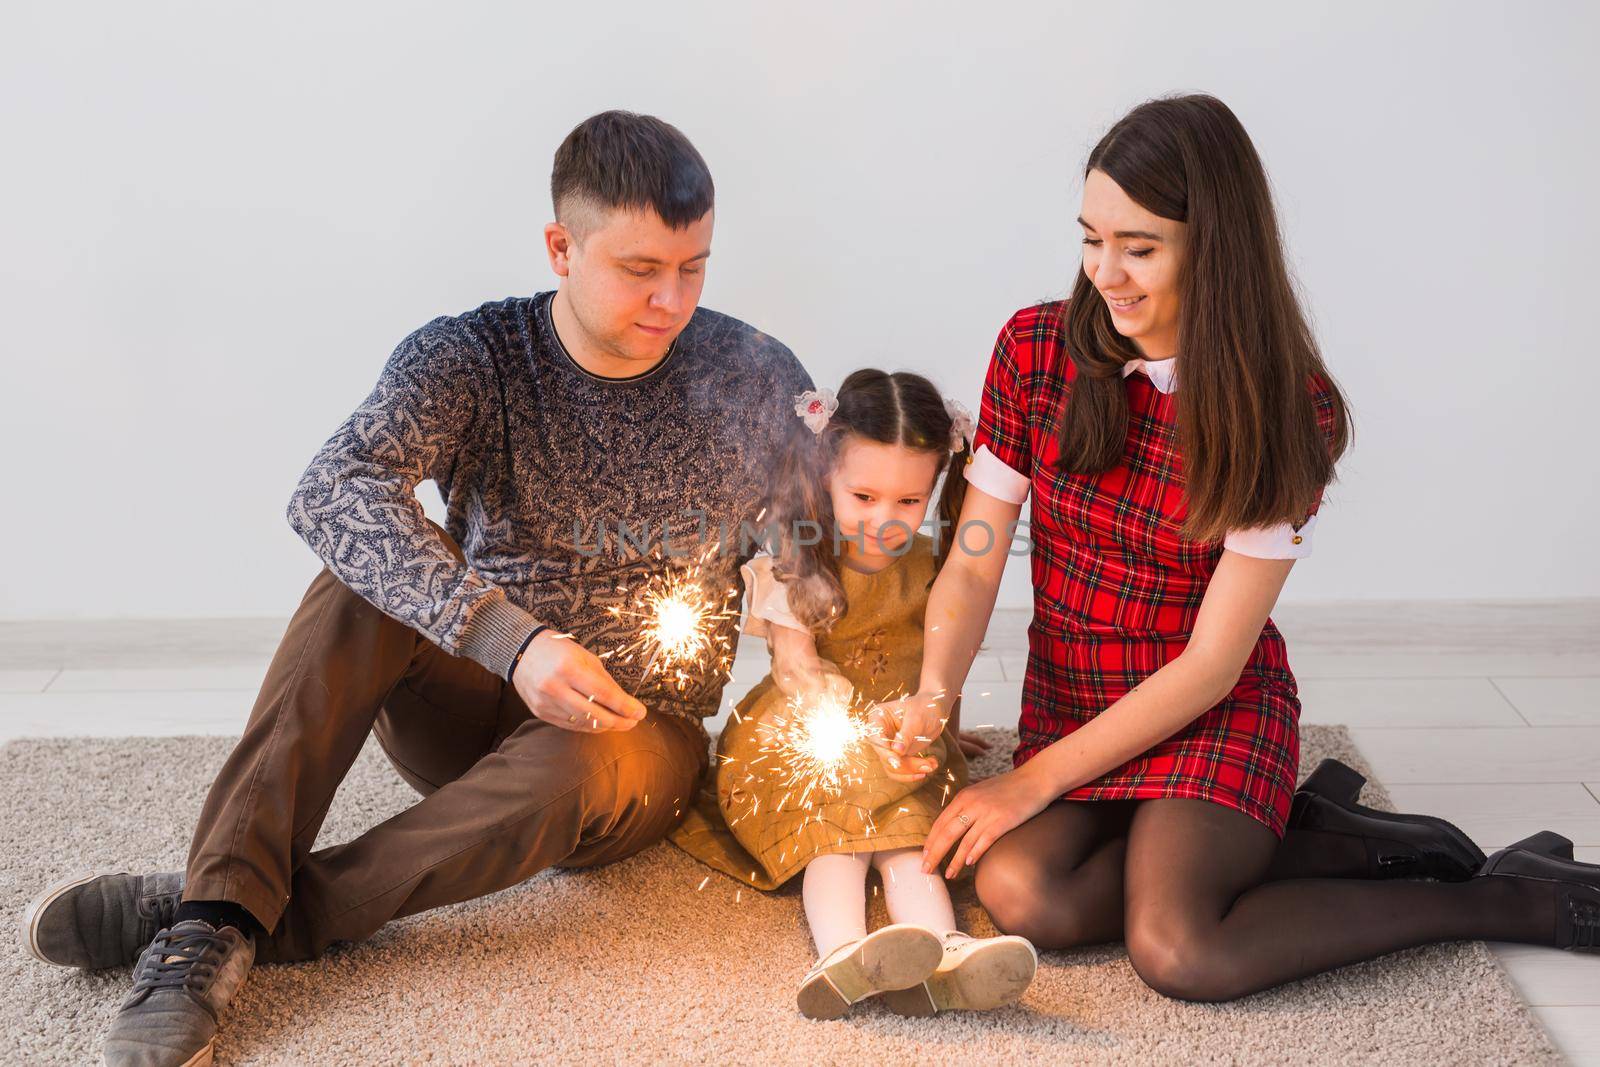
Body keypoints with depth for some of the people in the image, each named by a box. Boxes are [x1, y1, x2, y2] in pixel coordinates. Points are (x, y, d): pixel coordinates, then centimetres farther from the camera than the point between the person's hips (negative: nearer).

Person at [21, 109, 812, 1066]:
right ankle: (219, 909, -35)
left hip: (640, 731, 0)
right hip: (475, 701, 1)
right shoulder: (470, 358, -11)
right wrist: (511, 640, -43)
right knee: (369, 574, -28)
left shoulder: (759, 382, -6)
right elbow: (331, 497, -31)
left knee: (574, 769, -37)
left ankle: (227, 918, -26)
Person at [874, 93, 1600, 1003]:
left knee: (1177, 951, -28)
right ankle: (1338, 840, -6)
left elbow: (1212, 663, -15)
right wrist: (935, 695, -24)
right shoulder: (1037, 349, -6)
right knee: (1021, 894, -27)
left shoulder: (1291, 411, -14)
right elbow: (974, 564, -4)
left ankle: (1504, 900, -5)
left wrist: (1037, 780, -18)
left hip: (1218, 715, -4)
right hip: (1069, 695, 4)